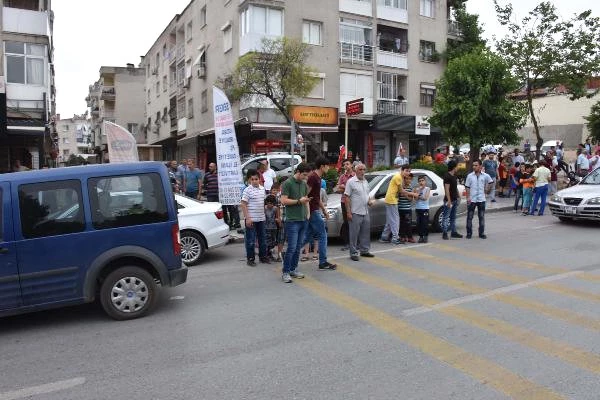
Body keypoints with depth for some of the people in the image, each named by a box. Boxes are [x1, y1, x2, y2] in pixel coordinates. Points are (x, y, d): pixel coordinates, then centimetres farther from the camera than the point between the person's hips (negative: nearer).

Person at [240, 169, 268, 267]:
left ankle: (263, 256, 27)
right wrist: (247, 218, -18)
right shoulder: (247, 190, -12)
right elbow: (243, 204, -13)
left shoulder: (262, 189, 8)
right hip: (251, 219, -6)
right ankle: (250, 259, 13)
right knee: (251, 240, 2)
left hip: (261, 218, 6)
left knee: (263, 239, 14)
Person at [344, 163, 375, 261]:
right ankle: (353, 253, 5)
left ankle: (365, 250, 26)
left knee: (365, 233, 14)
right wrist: (348, 212, -17)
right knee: (354, 234, -2)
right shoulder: (351, 181, -9)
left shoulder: (366, 182, 13)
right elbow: (347, 197, -12)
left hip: (365, 212, 7)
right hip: (355, 213, -7)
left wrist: (369, 201, 2)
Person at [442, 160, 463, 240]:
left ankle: (453, 232, 21)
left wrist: (458, 196, 17)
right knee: (446, 217, -3)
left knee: (453, 217, 14)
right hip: (449, 200, -9)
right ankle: (444, 233, 0)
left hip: (455, 199, 9)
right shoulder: (447, 176, -15)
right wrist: (449, 201, -22)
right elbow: (447, 189, -19)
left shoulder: (454, 176, 12)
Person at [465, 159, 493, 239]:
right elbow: (467, 187, -2)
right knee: (469, 217, 3)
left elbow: (491, 182, 16)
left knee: (481, 217, 8)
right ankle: (469, 233, 11)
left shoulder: (485, 176, 0)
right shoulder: (470, 176, -2)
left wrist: (487, 189, 9)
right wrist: (468, 197, -9)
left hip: (481, 199, 1)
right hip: (472, 199, -1)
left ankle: (482, 233, 17)